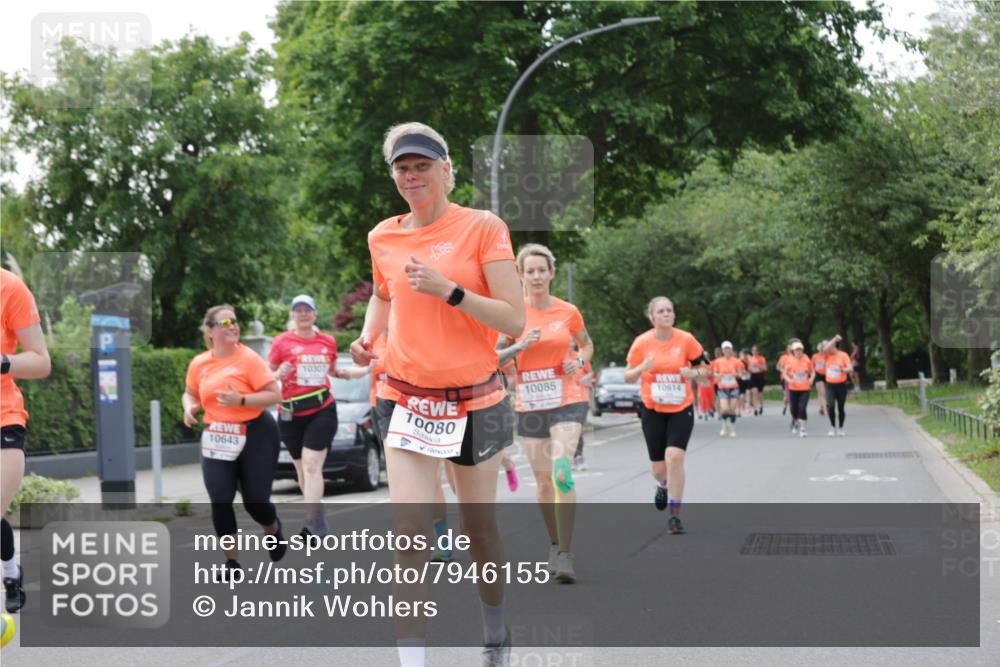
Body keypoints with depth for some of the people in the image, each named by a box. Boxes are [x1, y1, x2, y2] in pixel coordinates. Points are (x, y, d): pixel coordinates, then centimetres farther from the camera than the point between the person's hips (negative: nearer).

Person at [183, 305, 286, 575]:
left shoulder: (249, 358, -10)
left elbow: (274, 395, -13)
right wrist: (189, 407, -3)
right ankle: (232, 562, 7)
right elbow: (190, 393, 20)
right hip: (216, 439, 3)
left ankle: (274, 530, 38)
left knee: (255, 500, 1)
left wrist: (240, 400, -25)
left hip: (255, 435, -3)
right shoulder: (199, 363, 3)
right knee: (220, 500, -6)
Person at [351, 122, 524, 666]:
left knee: (479, 527, 12)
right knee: (409, 533, -11)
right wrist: (368, 337, 6)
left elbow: (513, 320, -13)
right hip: (406, 400, 2)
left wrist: (448, 289, -24)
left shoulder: (483, 227, -8)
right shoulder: (383, 237, 4)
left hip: (475, 401, -2)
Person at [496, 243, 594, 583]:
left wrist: (579, 361, -3)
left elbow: (587, 344, 18)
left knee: (562, 472, -19)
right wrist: (519, 346, -16)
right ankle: (555, 545, 30)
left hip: (568, 401, -2)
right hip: (529, 405, 2)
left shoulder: (569, 312, 1)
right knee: (543, 479, 8)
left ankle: (565, 555, -18)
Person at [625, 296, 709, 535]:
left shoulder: (686, 339, -7)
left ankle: (674, 515, -8)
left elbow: (705, 369, 5)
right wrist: (642, 368, -21)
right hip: (653, 410, 1)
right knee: (658, 467, 5)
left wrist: (694, 373, -18)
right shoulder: (642, 342, -7)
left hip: (681, 409, -1)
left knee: (674, 456, -19)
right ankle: (664, 486, 45)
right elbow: (628, 377, 0)